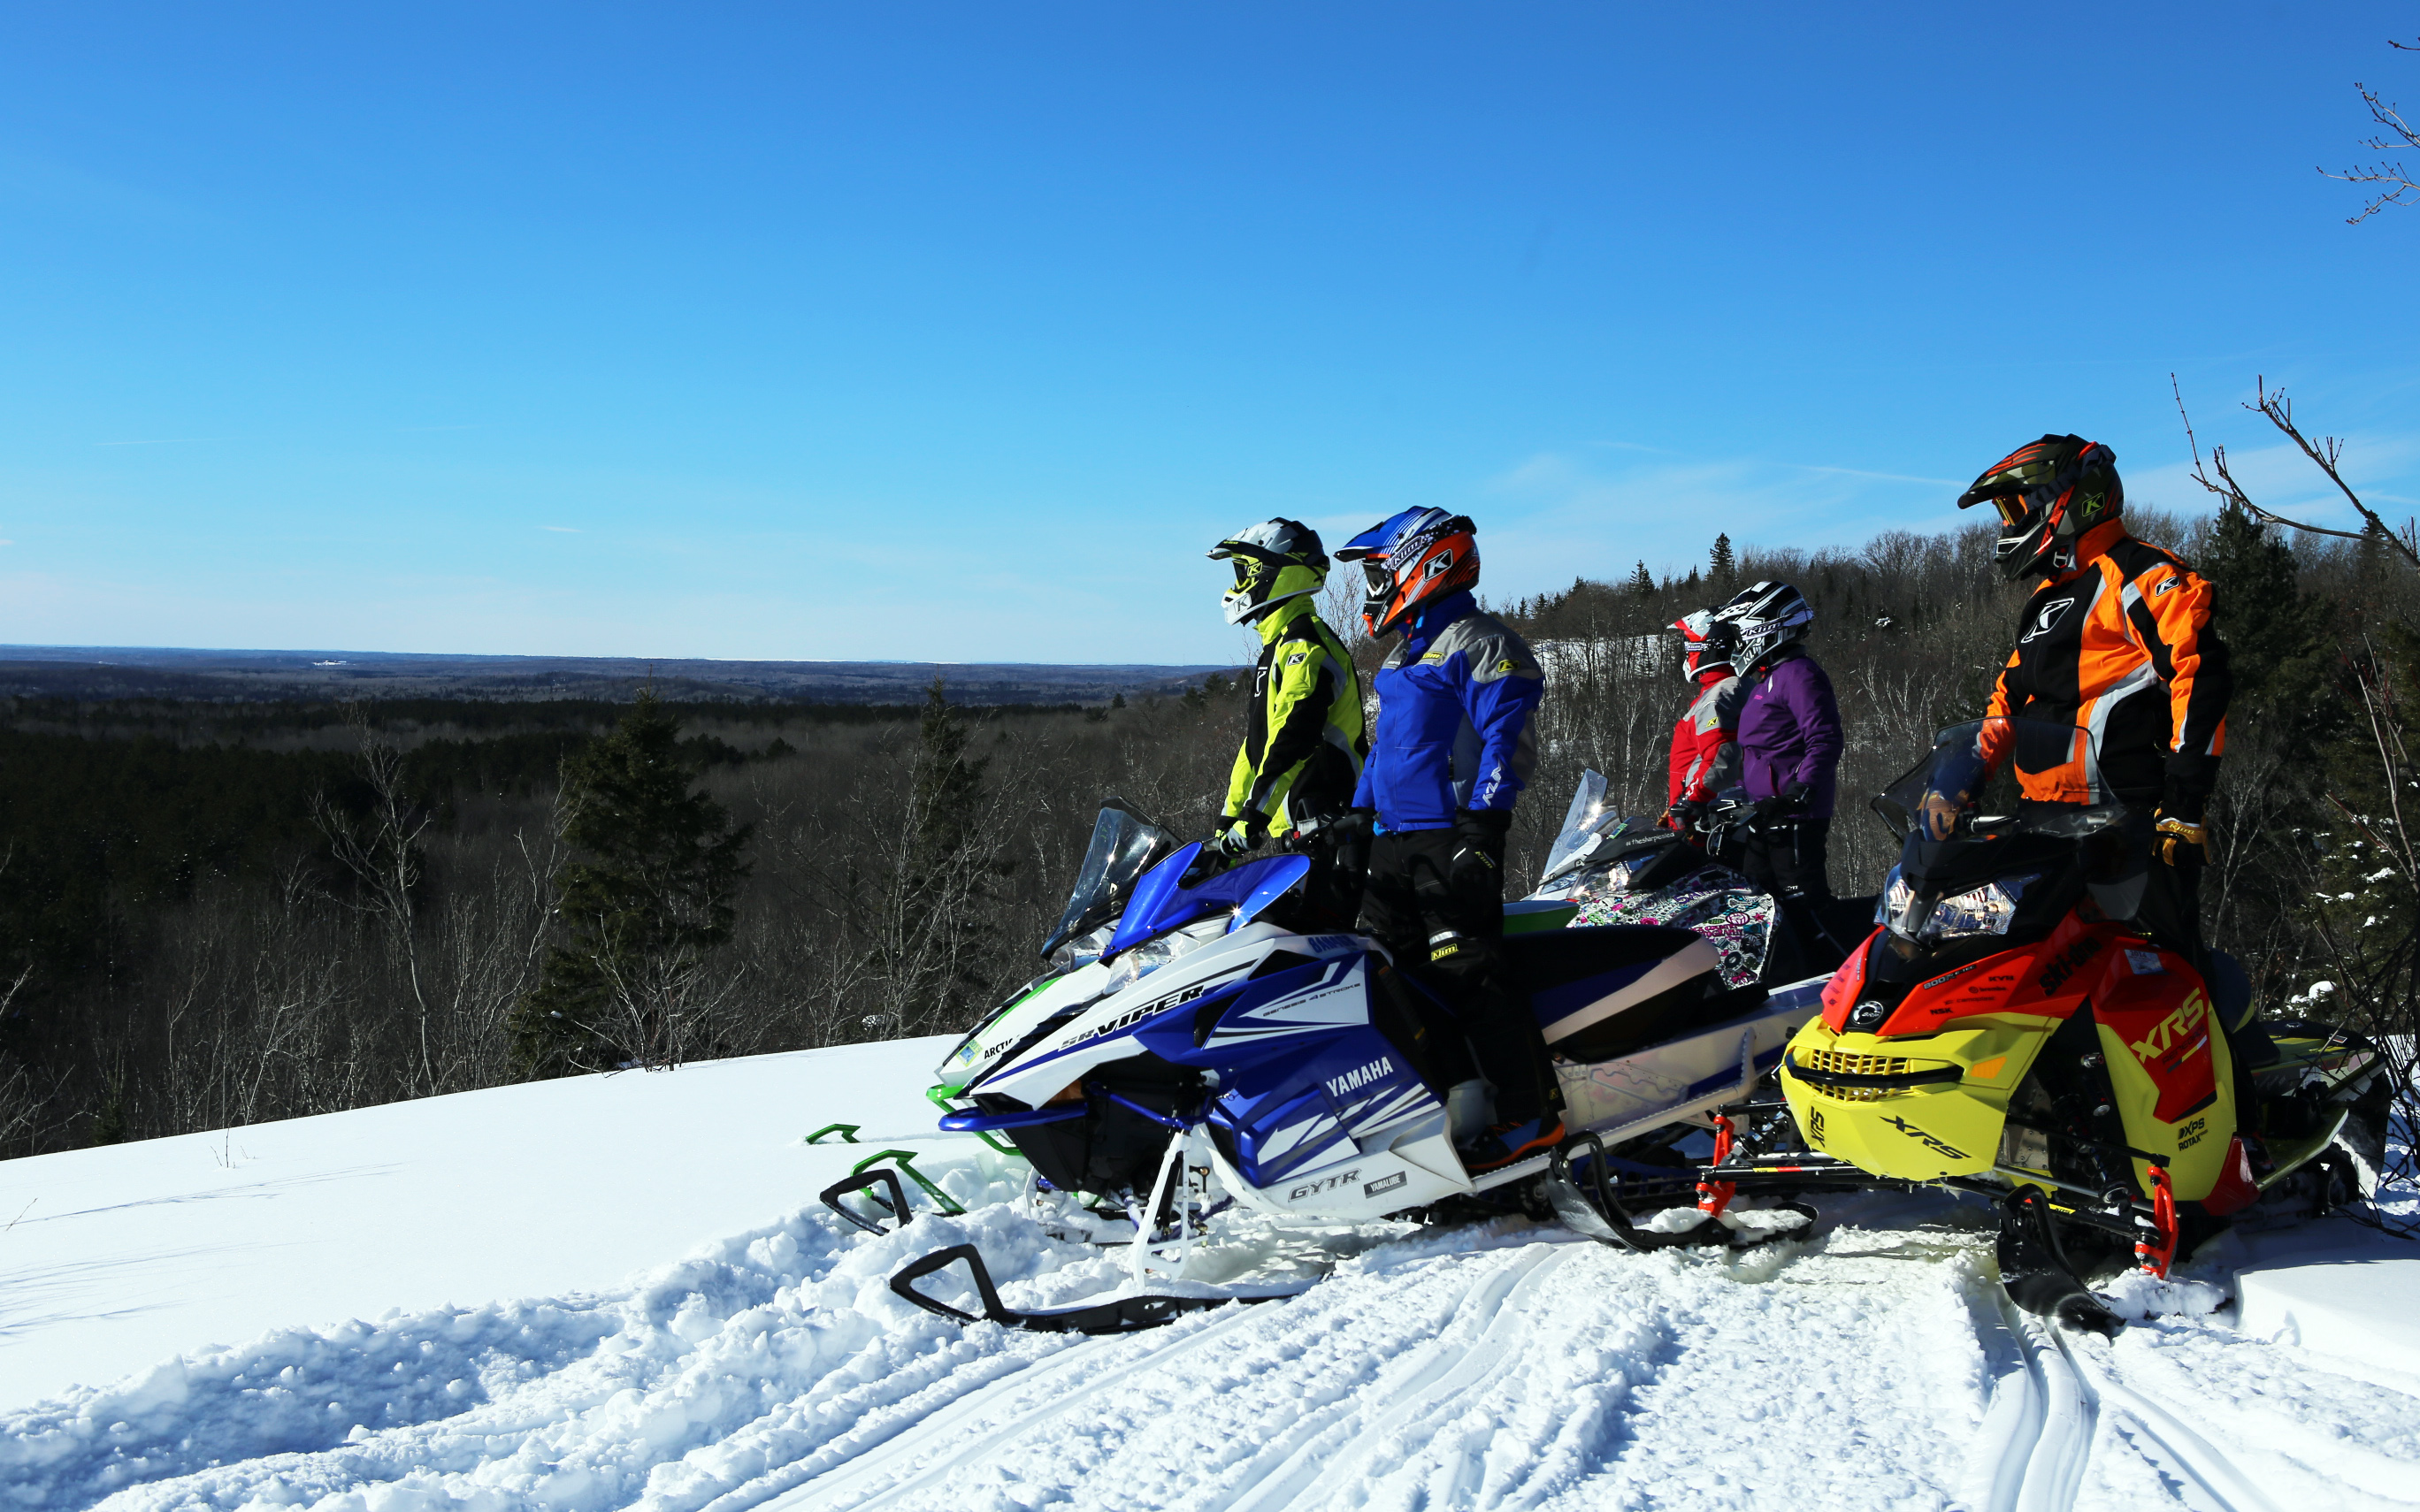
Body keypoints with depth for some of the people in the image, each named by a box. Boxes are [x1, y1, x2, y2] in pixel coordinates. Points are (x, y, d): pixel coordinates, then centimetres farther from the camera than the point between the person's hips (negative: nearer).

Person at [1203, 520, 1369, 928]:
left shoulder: (1305, 646, -12)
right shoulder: (1277, 648, 21)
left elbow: (1290, 741, -22)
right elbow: (1257, 741, 26)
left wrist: (1252, 819, -24)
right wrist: (1228, 817, 25)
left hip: (1320, 829, -10)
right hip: (1293, 831, 10)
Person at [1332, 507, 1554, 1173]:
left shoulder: (1478, 643, -7)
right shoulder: (1402, 655, 23)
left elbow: (1510, 738, -15)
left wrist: (1482, 829, -22)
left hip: (1451, 840, -10)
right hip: (1394, 842, 10)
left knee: (1468, 975, -14)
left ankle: (1532, 1115, -11)